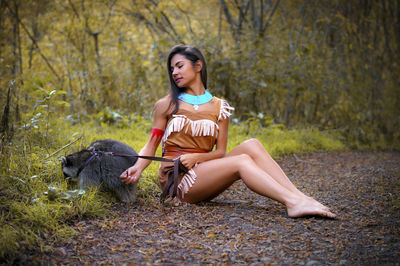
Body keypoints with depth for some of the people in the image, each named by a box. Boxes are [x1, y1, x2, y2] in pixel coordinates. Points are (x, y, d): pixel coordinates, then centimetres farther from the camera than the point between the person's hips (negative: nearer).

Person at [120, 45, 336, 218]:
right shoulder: (166, 105, 6)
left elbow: (220, 152, 6)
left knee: (251, 145, -21)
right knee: (241, 161, -27)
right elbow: (152, 144, 3)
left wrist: (195, 157, -14)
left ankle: (302, 198, -30)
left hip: (202, 171, 3)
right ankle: (293, 203, -39)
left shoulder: (219, 107, 10)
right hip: (175, 177, -3)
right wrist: (138, 168, -17)